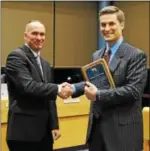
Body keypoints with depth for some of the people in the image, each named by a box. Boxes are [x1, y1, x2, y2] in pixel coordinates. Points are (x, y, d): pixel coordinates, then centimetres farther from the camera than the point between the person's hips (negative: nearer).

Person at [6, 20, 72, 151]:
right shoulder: (16, 57, -8)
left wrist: (54, 125, 12)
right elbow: (27, 86, -22)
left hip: (44, 131, 8)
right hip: (24, 131, -8)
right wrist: (58, 89, -20)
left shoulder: (45, 64, 17)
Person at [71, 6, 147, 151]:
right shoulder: (97, 55, 12)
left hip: (122, 128, -6)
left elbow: (134, 90, -18)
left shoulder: (136, 55, -10)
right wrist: (74, 88, -1)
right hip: (97, 125, 6)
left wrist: (98, 94, -21)